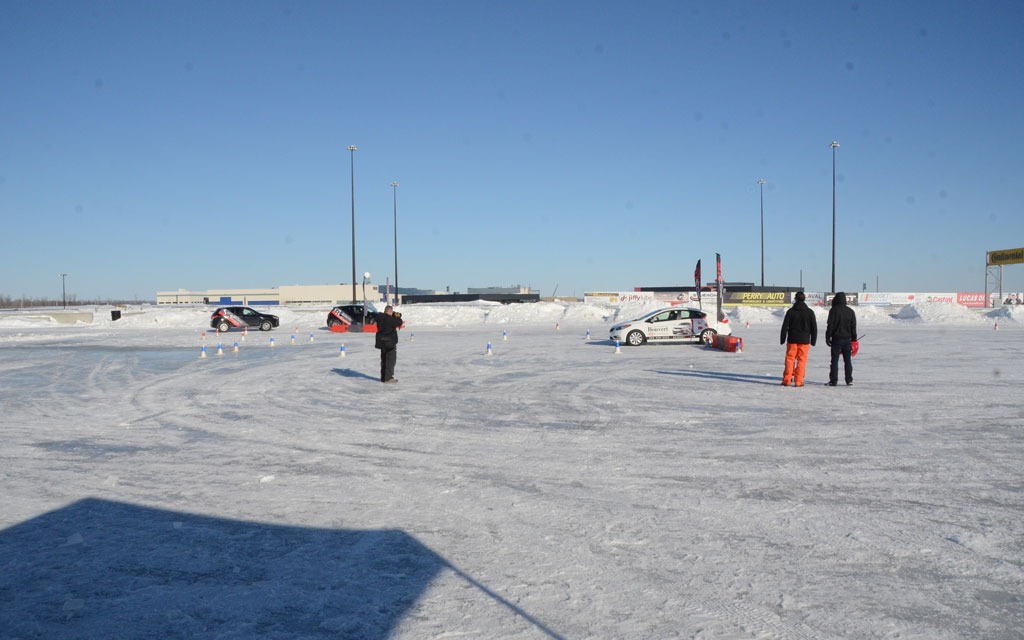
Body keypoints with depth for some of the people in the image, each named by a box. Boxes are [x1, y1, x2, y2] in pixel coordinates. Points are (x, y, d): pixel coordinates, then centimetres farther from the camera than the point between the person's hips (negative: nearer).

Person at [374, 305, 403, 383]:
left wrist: (396, 315, 3)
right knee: (391, 360, -1)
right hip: (390, 342, -8)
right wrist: (398, 317, 6)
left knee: (384, 359, 17)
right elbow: (399, 323, -12)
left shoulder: (380, 317, 5)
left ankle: (383, 377, 23)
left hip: (382, 341, 8)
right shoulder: (389, 319, -20)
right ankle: (388, 378, -3)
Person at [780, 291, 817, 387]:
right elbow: (814, 328, 4)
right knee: (801, 360, 3)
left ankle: (787, 380, 5)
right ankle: (798, 381, 1)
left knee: (790, 359, 6)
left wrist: (782, 339, 5)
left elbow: (785, 326, -2)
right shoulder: (809, 312, 1)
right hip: (804, 340, 0)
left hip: (792, 339, 0)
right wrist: (813, 340, 12)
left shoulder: (791, 311, -2)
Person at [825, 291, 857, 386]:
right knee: (848, 361, 9)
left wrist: (827, 337, -4)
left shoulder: (834, 310, -7)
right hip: (847, 339, 4)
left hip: (836, 339, -4)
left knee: (835, 361, 0)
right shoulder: (850, 311, 6)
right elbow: (853, 327, 9)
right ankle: (849, 380, 9)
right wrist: (854, 339, 15)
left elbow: (830, 325, -9)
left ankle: (833, 381, -1)